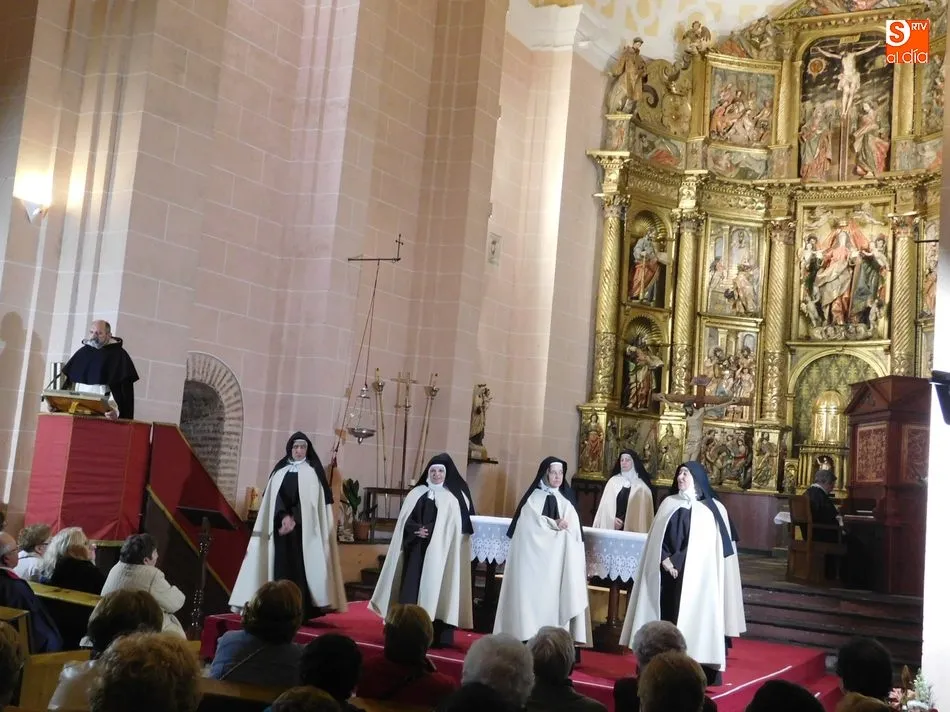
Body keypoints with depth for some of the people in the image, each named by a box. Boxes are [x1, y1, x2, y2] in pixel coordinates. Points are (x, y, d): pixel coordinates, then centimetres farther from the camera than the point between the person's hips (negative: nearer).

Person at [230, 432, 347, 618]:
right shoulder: (280, 470, 14)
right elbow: (274, 497, 4)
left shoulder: (313, 471, 6)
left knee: (301, 567, -9)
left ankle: (301, 611, -9)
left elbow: (311, 500, -2)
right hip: (281, 526, 3)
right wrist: (283, 516, -14)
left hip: (303, 528, -3)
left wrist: (293, 519, -13)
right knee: (282, 566, -2)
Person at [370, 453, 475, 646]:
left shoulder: (455, 497, 4)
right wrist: (418, 530, -13)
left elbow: (458, 527, -2)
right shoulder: (417, 494, 11)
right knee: (412, 588, -2)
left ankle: (436, 636, -3)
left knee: (435, 590, -6)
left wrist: (430, 531, -13)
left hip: (440, 552, -2)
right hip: (417, 550, 3)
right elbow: (405, 521, 8)